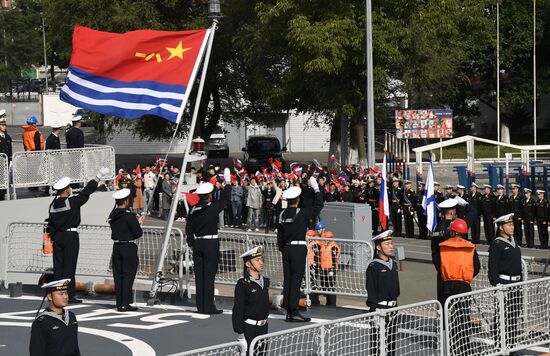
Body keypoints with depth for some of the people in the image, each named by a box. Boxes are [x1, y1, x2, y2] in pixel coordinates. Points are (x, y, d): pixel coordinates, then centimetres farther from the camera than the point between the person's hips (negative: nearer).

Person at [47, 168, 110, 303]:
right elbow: (85, 193, -11)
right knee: (69, 266, -3)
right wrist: (98, 178, -6)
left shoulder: (53, 205, 5)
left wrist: (53, 237, 16)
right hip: (71, 236, -6)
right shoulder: (72, 202, -12)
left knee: (58, 265, 8)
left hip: (57, 236, 6)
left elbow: (50, 224, 8)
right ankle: (69, 295, -3)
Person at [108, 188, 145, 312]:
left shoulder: (112, 215, 6)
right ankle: (125, 304, -1)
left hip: (116, 248, 7)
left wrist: (137, 222, 18)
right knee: (128, 276, 0)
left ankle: (119, 303, 13)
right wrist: (138, 224, 7)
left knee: (118, 276, 11)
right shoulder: (129, 216, -16)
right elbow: (138, 233, -14)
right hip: (128, 248, -7)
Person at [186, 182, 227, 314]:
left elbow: (188, 229, 7)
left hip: (197, 244, 5)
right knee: (209, 275, -3)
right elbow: (224, 200, 4)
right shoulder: (213, 207, -11)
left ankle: (200, 306, 11)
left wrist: (191, 244, 16)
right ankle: (208, 307, -3)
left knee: (199, 275, 8)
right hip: (211, 243, -5)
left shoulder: (193, 210, 4)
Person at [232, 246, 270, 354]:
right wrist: (241, 335, -19)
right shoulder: (243, 284, -14)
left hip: (263, 328, 7)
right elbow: (238, 311, -16)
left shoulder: (265, 281, 8)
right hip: (249, 329, -7)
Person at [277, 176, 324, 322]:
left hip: (286, 249, 5)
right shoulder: (302, 212, -9)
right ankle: (294, 311, -10)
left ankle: (288, 312, 9)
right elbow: (318, 206, -1)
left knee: (287, 279, 7)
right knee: (296, 279, -6)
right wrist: (316, 188, 7)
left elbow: (279, 236, 10)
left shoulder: (282, 214, 6)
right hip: (299, 248, -5)